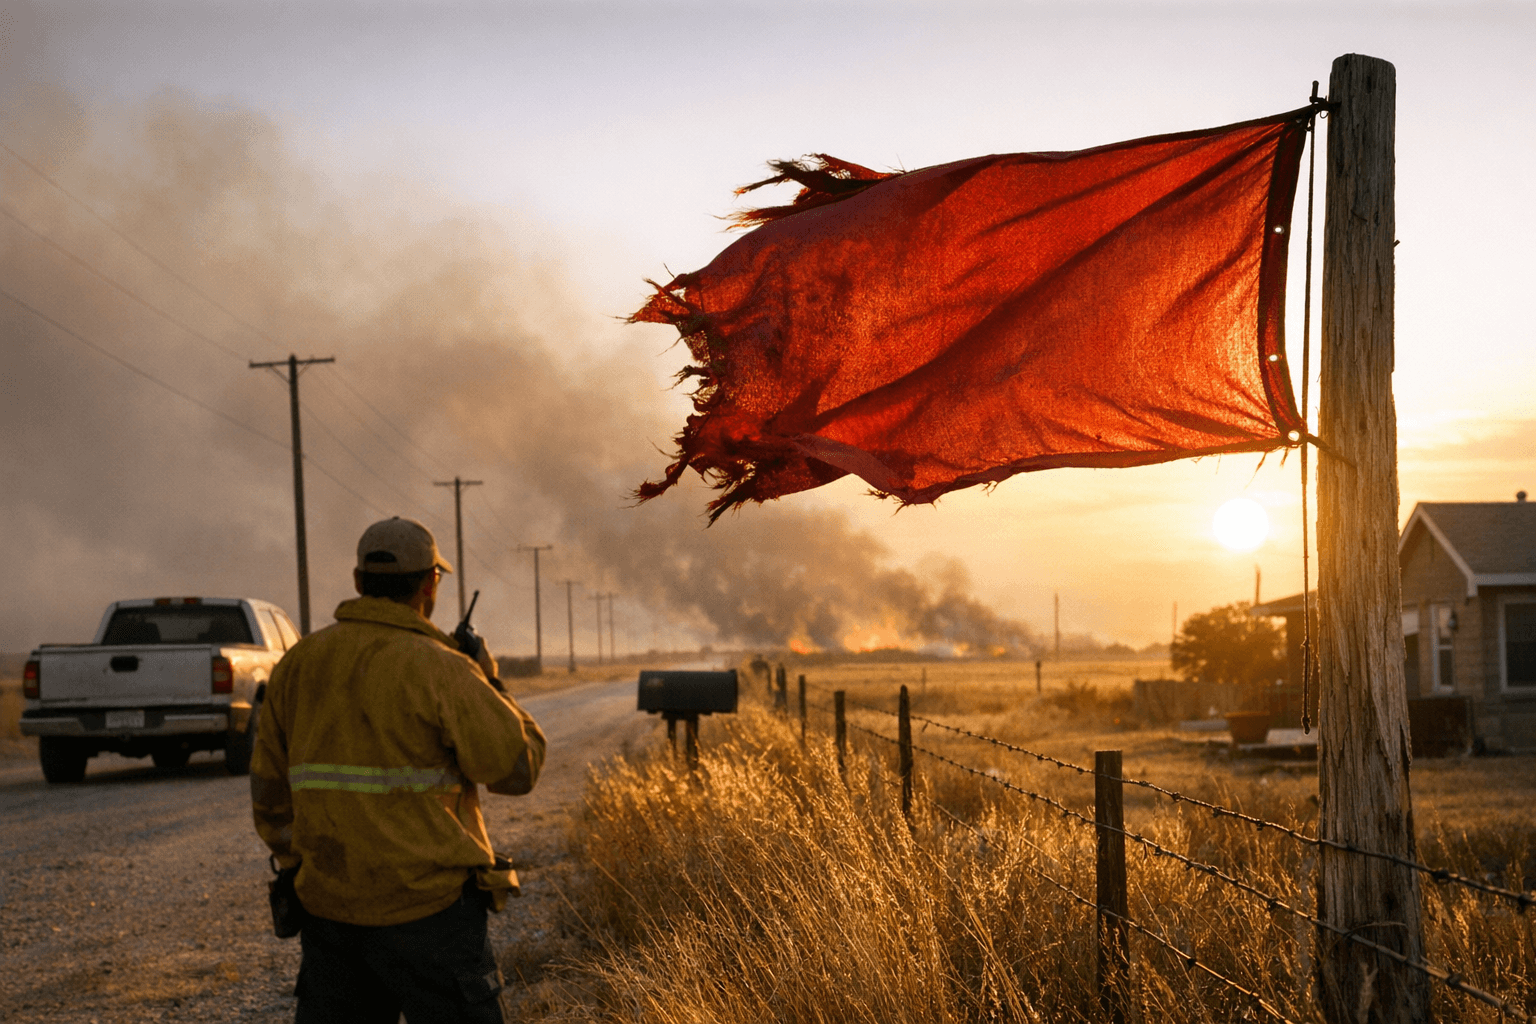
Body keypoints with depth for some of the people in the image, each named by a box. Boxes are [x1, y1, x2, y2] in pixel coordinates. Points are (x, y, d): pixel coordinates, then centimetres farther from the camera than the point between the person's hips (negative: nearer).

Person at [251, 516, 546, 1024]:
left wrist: (298, 865, 27)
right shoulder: (439, 669, -12)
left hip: (328, 906, 6)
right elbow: (518, 767, -7)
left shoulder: (298, 664, 7)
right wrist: (490, 684, 8)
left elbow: (270, 792, 14)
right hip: (428, 907, -5)